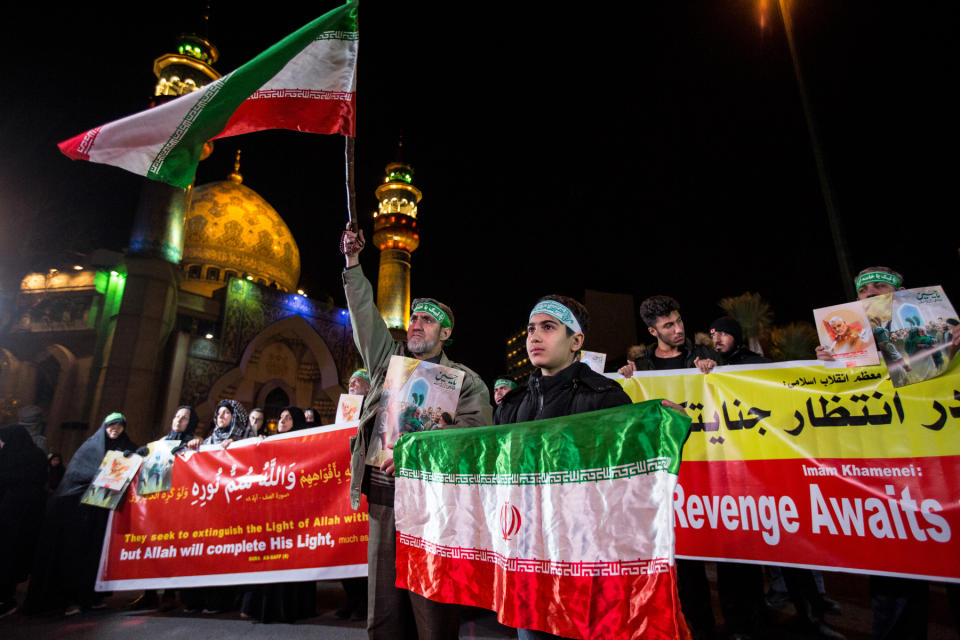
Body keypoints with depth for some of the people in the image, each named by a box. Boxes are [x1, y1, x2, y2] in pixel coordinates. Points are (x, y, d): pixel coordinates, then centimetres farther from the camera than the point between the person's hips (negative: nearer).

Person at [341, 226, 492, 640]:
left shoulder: (465, 381, 4)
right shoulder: (388, 360, 16)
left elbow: (473, 432, -9)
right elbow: (364, 314, 13)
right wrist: (353, 263, 9)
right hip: (382, 497, 4)